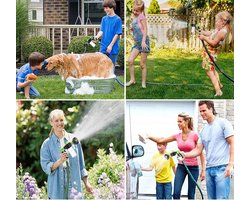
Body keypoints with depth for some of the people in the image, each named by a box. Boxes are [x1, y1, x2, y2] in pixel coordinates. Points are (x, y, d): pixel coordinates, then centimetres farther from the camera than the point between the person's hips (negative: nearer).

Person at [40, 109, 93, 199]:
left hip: (74, 187, 2)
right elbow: (45, 167, -5)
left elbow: (81, 164, 14)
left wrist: (86, 183, 12)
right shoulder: (47, 144, 2)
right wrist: (60, 161, -21)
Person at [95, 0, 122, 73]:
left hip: (113, 49, -5)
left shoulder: (117, 19, -8)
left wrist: (111, 45, -13)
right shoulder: (104, 19, 8)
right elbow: (101, 31, 5)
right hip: (103, 48, 5)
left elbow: (117, 34, -9)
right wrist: (97, 37, -16)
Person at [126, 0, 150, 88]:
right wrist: (131, 27, 4)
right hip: (137, 42, 7)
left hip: (143, 41, -7)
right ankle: (132, 79, 5)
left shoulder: (141, 16, -5)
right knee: (130, 60, -6)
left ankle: (143, 83, 7)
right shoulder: (134, 18, 17)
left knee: (142, 64, -2)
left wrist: (143, 41, -22)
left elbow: (145, 29, -12)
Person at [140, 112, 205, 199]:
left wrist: (203, 170, -8)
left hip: (193, 167, -4)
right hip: (181, 166, 4)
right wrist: (149, 137, -12)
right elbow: (160, 140, 5)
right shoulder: (177, 136, 4)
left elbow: (201, 153, -5)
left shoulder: (194, 135, -8)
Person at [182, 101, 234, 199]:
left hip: (222, 168, -7)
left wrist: (230, 164, -13)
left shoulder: (223, 123, -1)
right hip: (209, 169, 7)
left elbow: (232, 143, -5)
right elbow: (198, 150, 16)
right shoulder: (204, 130, 18)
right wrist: (184, 154, -3)